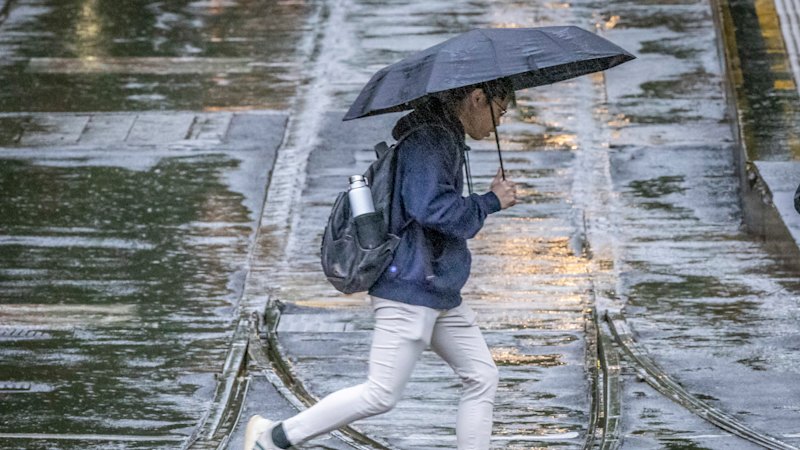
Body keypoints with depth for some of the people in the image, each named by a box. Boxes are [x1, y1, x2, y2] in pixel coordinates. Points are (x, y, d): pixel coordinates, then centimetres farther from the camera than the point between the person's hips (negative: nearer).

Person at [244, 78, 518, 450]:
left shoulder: (445, 138, 17)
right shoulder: (428, 140, -15)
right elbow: (432, 208, -25)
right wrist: (491, 202, -13)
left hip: (441, 293, 11)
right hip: (410, 290, -11)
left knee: (482, 378, 7)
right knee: (381, 394, -7)